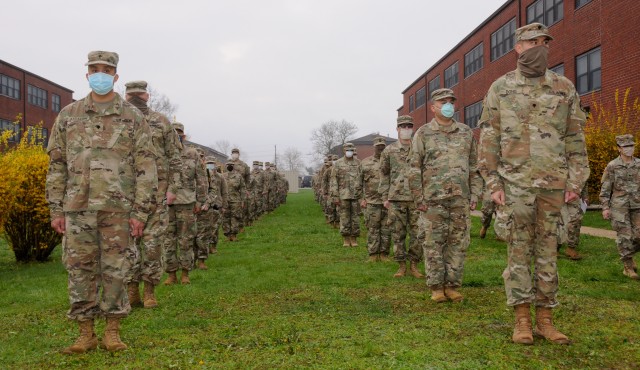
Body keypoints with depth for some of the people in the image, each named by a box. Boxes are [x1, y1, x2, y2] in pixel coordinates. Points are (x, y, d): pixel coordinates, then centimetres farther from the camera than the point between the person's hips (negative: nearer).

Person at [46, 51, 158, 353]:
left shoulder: (133, 117, 3)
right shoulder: (68, 115, 10)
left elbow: (146, 167, -1)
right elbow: (56, 165, 10)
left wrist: (140, 212, -7)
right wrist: (56, 210, 3)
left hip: (119, 208, -2)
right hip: (78, 207, 2)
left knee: (116, 270, 3)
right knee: (80, 270, 5)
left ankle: (112, 332, 14)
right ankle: (86, 335, 15)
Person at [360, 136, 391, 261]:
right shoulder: (365, 162, 8)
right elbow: (360, 182, 8)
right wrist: (362, 198, 0)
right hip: (371, 202, 0)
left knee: (387, 229, 3)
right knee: (372, 229, 2)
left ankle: (384, 253, 13)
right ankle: (373, 254, 9)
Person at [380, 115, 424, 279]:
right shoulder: (389, 150, 6)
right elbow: (384, 175, 9)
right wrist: (385, 197, 3)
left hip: (416, 198, 0)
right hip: (396, 199, 0)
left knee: (417, 233, 0)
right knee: (398, 234, 4)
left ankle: (414, 265, 12)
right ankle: (401, 266, 13)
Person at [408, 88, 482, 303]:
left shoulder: (466, 133, 12)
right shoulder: (423, 134, 2)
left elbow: (475, 167, 13)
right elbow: (414, 169, -1)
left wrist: (475, 194, 5)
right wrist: (419, 199, -6)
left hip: (461, 200, 3)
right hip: (433, 201, -3)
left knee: (458, 244, 4)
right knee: (433, 244, 0)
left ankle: (453, 286, 14)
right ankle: (436, 287, 10)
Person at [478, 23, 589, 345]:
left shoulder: (565, 87, 7)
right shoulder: (500, 88, 3)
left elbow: (575, 138, 7)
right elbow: (489, 140, 0)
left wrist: (576, 182, 0)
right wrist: (493, 184, -6)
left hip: (553, 183, 2)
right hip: (515, 182, -2)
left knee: (547, 250, 6)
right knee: (519, 250, 1)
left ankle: (545, 320, 13)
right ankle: (522, 320, 8)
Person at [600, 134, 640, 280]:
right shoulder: (612, 166, -4)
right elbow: (605, 188, -4)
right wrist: (605, 208, -9)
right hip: (619, 206, -3)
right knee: (624, 236, -4)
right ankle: (628, 267, 8)